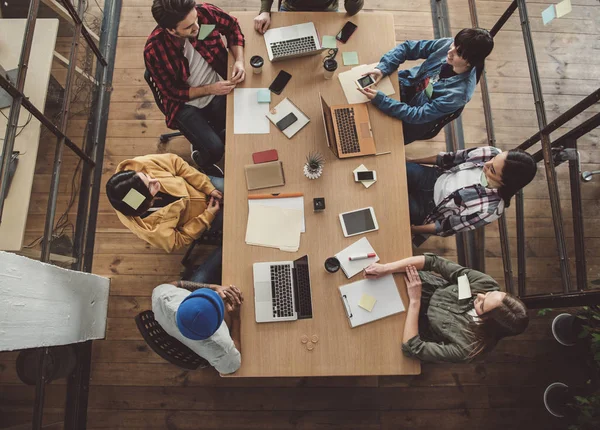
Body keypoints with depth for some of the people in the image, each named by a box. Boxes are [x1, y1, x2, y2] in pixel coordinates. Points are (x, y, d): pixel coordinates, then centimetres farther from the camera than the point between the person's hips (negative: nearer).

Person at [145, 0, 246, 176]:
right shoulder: (154, 51, -26)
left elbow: (232, 26, 1)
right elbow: (172, 92, -14)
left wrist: (239, 61, -15)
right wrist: (209, 89, -23)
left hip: (220, 86, 4)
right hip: (185, 103, -3)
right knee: (215, 149, -21)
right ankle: (203, 160, 18)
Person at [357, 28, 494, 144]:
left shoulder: (459, 92, -34)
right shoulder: (446, 44, -20)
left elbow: (417, 115, -33)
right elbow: (408, 47, -9)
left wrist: (380, 100, -38)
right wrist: (382, 68, -25)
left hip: (411, 119, -4)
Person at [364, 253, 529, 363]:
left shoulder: (466, 348, -37)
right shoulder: (488, 285, -28)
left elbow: (411, 348, -34)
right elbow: (435, 261, -28)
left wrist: (415, 301, -36)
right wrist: (386, 268, -36)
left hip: (423, 320, -3)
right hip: (436, 287, 3)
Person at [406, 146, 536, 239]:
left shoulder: (490, 208, -33)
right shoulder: (491, 153, -20)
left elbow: (450, 225, -22)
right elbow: (453, 158, -6)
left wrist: (413, 229, -17)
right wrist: (414, 161, 2)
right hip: (435, 178, 4)